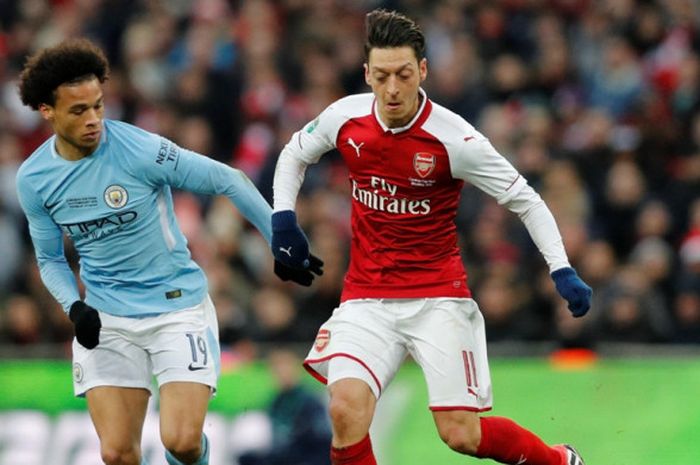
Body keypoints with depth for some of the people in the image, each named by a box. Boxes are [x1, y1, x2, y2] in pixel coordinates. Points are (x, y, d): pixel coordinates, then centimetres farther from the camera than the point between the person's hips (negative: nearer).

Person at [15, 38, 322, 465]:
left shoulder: (140, 149, -18)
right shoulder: (33, 179, -3)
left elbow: (228, 181, -9)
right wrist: (75, 308, -8)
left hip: (178, 306, -3)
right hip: (105, 319, 3)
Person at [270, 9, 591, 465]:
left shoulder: (453, 138, -15)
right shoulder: (345, 118, -4)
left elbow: (525, 200, -6)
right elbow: (295, 154, 18)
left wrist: (562, 271, -17)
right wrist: (283, 216, 4)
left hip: (439, 298, -3)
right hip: (366, 300, 3)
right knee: (346, 409, -22)